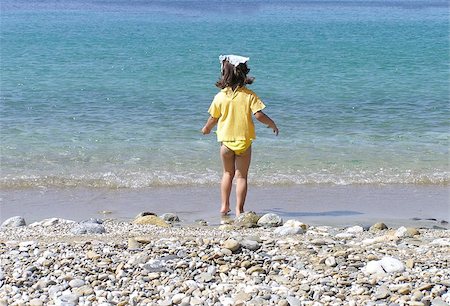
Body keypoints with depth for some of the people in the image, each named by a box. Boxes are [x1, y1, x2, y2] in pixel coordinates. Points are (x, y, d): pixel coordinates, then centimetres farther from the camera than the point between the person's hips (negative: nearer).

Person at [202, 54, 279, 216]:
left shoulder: (220, 96, -4)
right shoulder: (249, 95, -9)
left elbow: (213, 119, 4)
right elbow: (259, 115, -14)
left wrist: (206, 128, 25)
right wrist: (272, 124, 4)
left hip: (226, 140, 2)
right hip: (244, 140, -2)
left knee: (228, 174, 19)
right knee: (241, 176, 4)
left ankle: (225, 206, 18)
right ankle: (239, 209, 1)